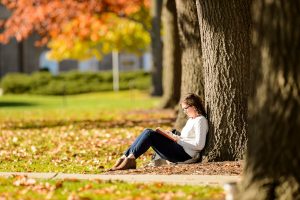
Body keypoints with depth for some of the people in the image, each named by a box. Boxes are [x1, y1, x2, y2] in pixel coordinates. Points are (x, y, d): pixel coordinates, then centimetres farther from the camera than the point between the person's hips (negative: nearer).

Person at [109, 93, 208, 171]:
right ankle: (125, 157, -12)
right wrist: (174, 137, 9)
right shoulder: (191, 119, 24)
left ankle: (130, 158, -23)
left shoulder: (200, 120, -7)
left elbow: (199, 145, -17)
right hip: (178, 149, 9)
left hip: (184, 154, -9)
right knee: (148, 131, -3)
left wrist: (179, 140, -12)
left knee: (149, 134, -19)